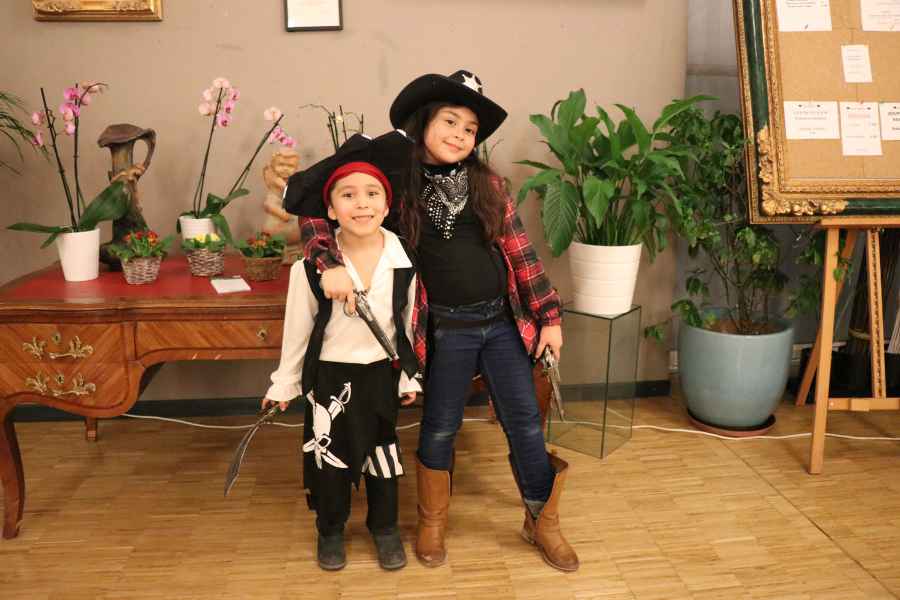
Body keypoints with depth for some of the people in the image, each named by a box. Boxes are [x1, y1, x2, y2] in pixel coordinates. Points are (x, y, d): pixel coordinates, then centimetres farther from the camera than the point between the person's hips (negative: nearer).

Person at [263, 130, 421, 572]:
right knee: (328, 455, 14)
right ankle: (330, 530, 38)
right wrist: (285, 382, 2)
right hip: (330, 374, -1)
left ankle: (384, 527, 40)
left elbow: (407, 323, 0)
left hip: (382, 372, 2)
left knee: (383, 453, 17)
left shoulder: (402, 260, -12)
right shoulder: (312, 264, -17)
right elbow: (297, 329, -6)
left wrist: (409, 376, 7)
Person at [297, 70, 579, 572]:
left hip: (504, 321, 3)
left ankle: (542, 522, 29)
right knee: (441, 428, 12)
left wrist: (548, 316, 3)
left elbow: (520, 251, 4)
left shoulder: (488, 183, 2)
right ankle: (433, 522, 35)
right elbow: (317, 212, -7)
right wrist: (331, 263, -25)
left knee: (526, 424, 10)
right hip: (447, 329, -2)